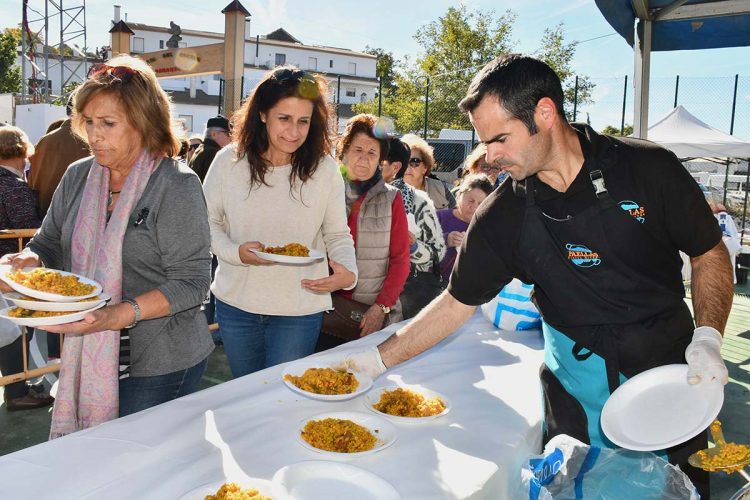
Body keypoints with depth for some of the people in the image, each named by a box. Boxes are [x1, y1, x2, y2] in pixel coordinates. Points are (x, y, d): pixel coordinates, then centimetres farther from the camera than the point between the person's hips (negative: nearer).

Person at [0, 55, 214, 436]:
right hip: (85, 358, 6)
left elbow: (191, 282, -17)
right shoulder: (77, 176, 5)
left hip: (158, 365, -5)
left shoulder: (177, 185, -14)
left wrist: (120, 315, -27)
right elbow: (50, 243, 14)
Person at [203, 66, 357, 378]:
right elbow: (208, 221, 1)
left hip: (300, 309, -2)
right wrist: (235, 252, -17)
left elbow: (337, 235, -2)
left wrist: (348, 272, -21)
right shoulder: (229, 161, -6)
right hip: (236, 303, 2)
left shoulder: (325, 170, -8)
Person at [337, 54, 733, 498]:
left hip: (671, 378, 0)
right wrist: (379, 359, -4)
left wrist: (707, 339, -14)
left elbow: (710, 254, 0)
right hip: (578, 393, 0)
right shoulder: (503, 215, -10)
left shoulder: (649, 169, -12)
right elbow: (457, 302, -1)